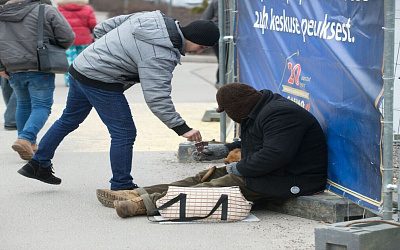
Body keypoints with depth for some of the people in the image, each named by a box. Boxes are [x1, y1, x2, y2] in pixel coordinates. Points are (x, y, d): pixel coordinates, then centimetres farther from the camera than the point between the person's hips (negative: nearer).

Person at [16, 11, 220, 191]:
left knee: (69, 119, 25)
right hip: (100, 82, -10)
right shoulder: (159, 56, -23)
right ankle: (121, 187, 6)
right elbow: (156, 97, -29)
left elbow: (102, 28, 11)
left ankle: (38, 165, 38)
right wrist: (181, 128, -28)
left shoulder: (152, 17, 3)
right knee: (123, 133, -2)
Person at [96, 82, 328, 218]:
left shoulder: (280, 114, -21)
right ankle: (139, 194, -1)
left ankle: (150, 203, -23)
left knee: (216, 186, -18)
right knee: (209, 176, 3)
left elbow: (274, 154, -31)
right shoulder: (262, 111, 14)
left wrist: (240, 168, -19)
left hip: (291, 180, -10)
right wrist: (226, 149, 21)